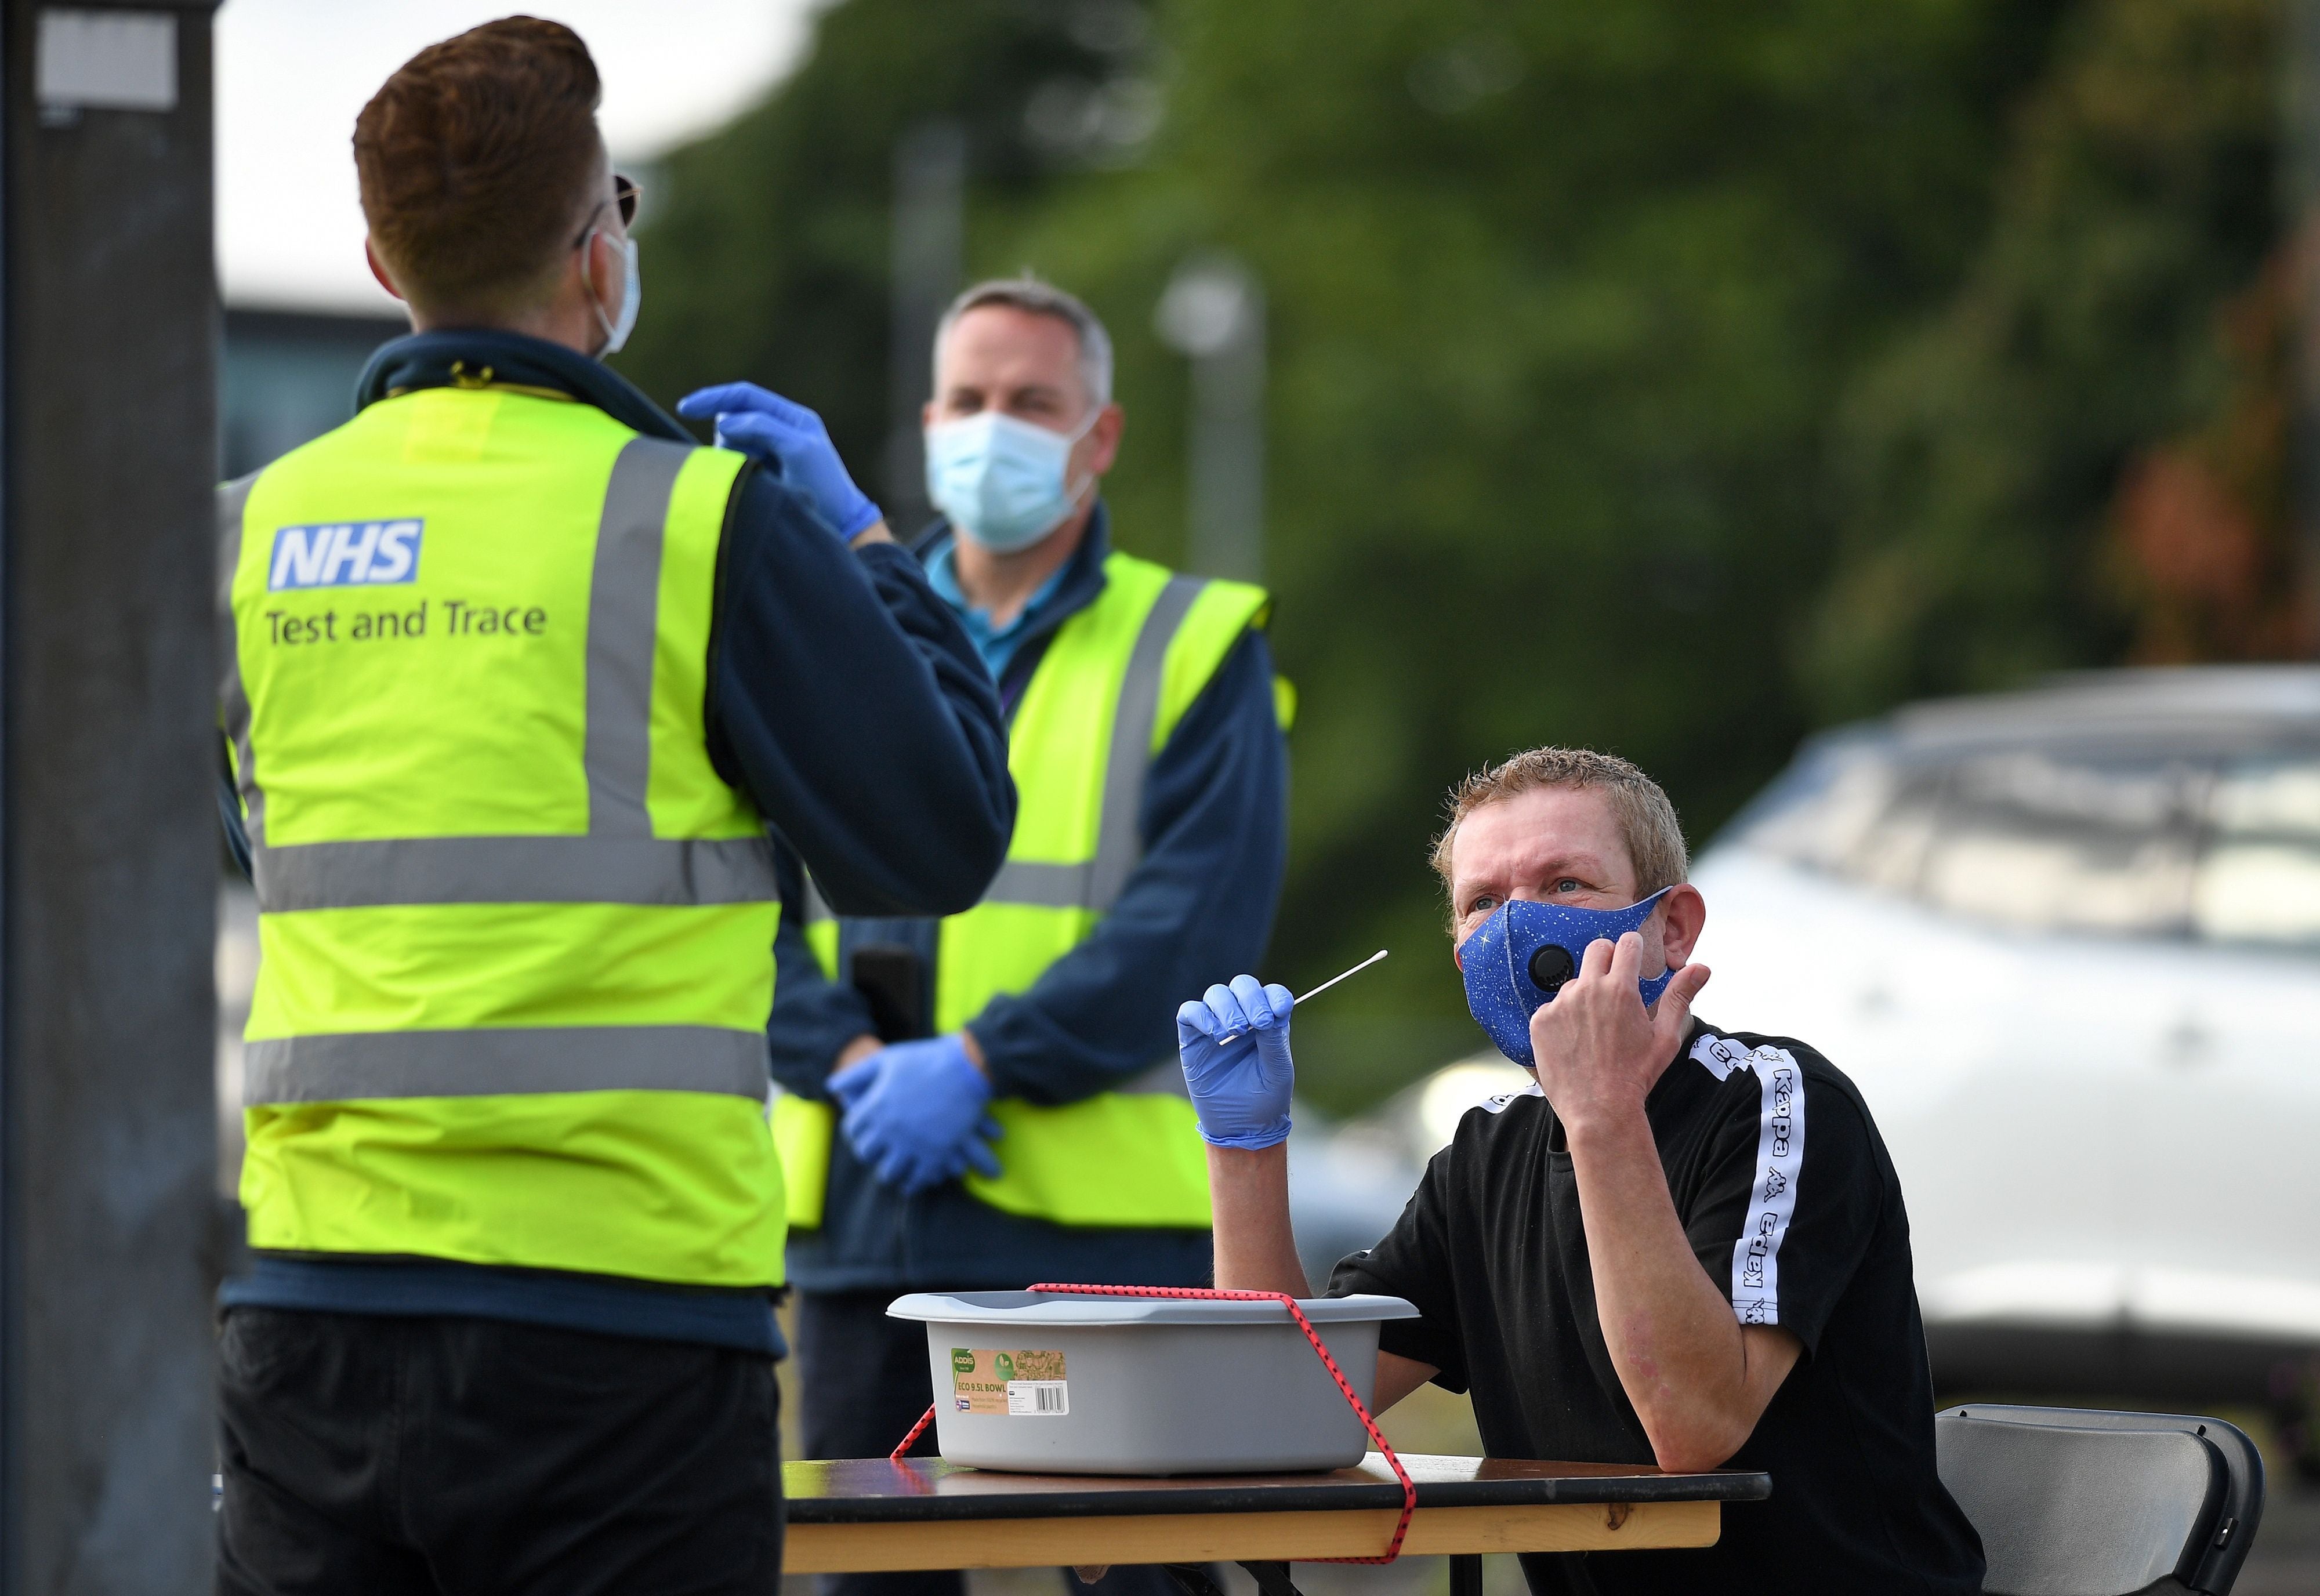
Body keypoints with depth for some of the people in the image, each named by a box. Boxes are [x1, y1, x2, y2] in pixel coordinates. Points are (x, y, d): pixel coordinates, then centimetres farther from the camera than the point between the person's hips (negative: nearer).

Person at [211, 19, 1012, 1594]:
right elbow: (938, 842, -2)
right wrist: (874, 555, 12)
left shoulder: (254, 533, 6)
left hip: (310, 1306, 4)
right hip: (618, 1317, -4)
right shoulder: (709, 528, -8)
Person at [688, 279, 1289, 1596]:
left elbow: (1199, 917, -7)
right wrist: (852, 1067, -11)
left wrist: (979, 1063, -15)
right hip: (861, 1218, 4)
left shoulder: (1195, 650, 6)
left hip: (1095, 1223, -4)